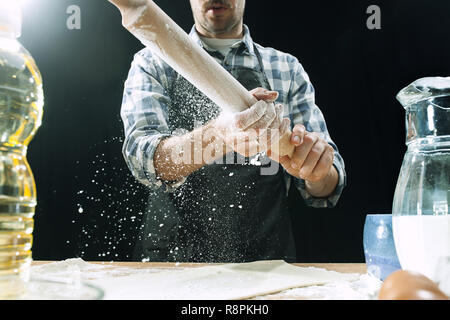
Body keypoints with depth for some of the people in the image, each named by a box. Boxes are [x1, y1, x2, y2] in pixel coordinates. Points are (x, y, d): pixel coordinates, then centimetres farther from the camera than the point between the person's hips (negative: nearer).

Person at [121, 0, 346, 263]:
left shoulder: (289, 70, 8)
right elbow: (144, 160, -11)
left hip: (265, 256, 2)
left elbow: (325, 188, 6)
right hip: (171, 254, -1)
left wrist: (317, 173, -18)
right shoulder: (153, 63, 5)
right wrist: (219, 133, -29)